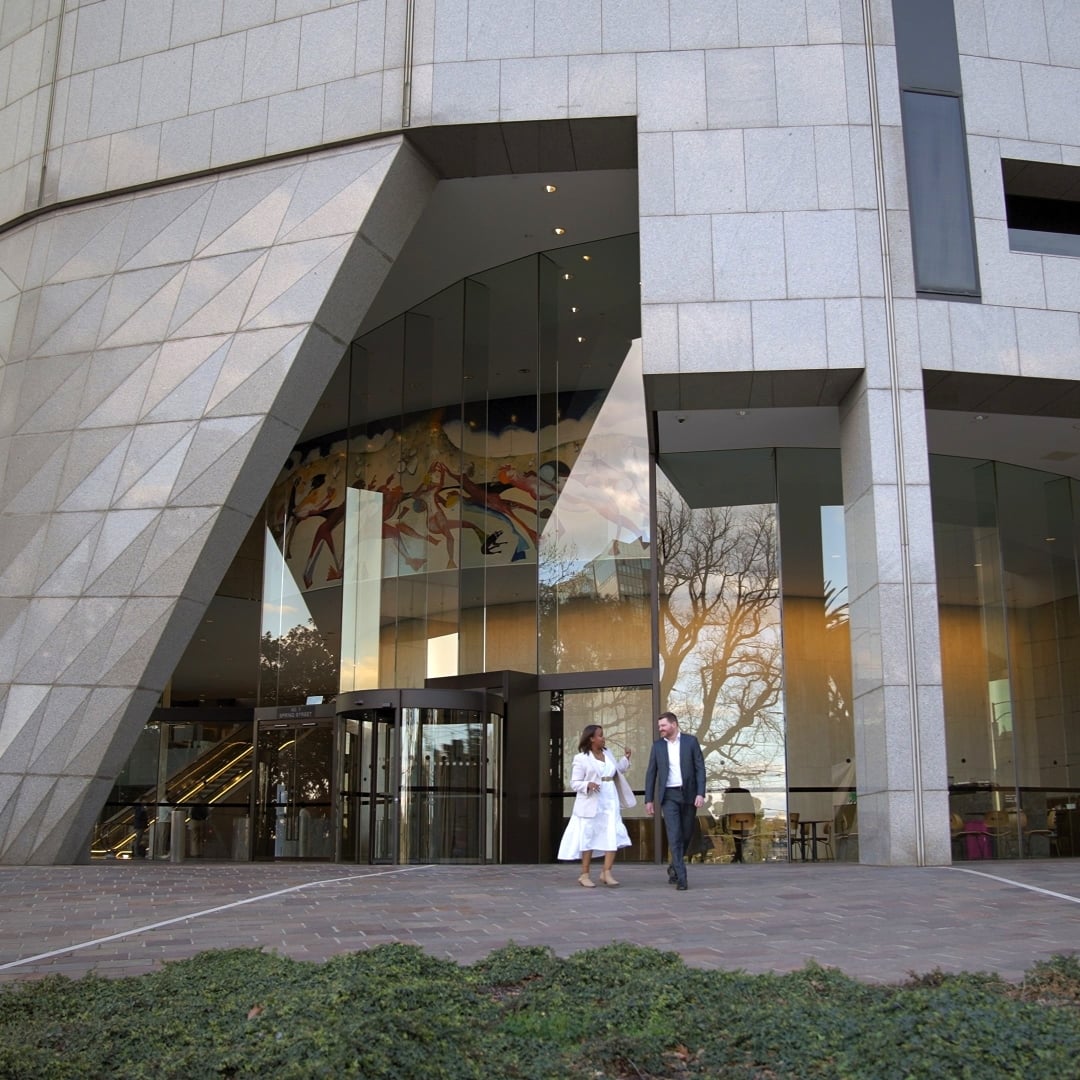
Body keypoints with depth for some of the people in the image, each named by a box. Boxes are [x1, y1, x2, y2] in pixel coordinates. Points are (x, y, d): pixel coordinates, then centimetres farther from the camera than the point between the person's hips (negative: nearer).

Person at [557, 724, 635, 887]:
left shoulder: (607, 753, 12)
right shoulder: (581, 758, -5)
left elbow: (617, 770, 25)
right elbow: (574, 783, -6)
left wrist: (626, 758, 10)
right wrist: (588, 785, -25)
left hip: (610, 802, 5)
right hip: (591, 804, -5)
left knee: (614, 837, -7)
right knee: (589, 838, 1)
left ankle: (606, 872, -2)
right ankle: (584, 875, 11)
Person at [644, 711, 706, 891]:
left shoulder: (691, 741, 0)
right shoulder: (658, 745, 5)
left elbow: (700, 768, -3)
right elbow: (651, 773, 7)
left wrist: (700, 793, -13)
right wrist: (649, 799, 3)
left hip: (688, 794, 0)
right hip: (669, 795, 0)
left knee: (686, 835, 9)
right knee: (674, 836, -10)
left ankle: (674, 866, 32)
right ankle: (681, 877, -10)